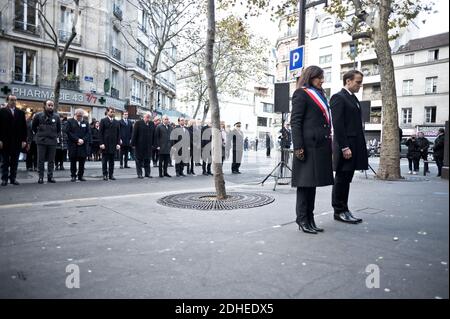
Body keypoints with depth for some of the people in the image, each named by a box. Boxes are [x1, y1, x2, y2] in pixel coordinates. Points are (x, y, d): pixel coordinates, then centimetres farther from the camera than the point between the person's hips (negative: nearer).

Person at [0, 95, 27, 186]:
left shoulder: (20, 112, 10)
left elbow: (24, 127, 8)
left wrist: (24, 140, 1)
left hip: (17, 142, 2)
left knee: (15, 161, 6)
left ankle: (13, 178, 12)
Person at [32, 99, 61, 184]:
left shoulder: (56, 117, 5)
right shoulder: (38, 116, 0)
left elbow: (59, 129, 17)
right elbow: (34, 127, 12)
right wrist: (39, 134, 10)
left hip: (53, 141, 2)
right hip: (41, 141, -2)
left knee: (51, 160, 6)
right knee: (41, 160, 1)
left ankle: (50, 176, 13)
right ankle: (41, 177, 8)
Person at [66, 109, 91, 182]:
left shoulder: (86, 122, 15)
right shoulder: (70, 121, 6)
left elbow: (88, 133, 7)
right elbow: (68, 132, -5)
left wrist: (83, 140, -9)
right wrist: (77, 140, -12)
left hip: (83, 145, 2)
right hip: (73, 145, -2)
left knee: (82, 161, 2)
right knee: (73, 161, 2)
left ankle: (81, 175, 10)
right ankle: (73, 176, 9)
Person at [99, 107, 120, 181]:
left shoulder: (117, 122, 11)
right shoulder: (103, 121, 1)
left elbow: (118, 134, 10)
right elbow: (101, 133, -3)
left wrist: (118, 143, 1)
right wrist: (101, 143, -11)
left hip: (113, 144, 3)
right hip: (105, 144, -3)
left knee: (112, 160, 7)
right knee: (105, 160, 3)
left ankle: (111, 174, 13)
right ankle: (105, 175, 9)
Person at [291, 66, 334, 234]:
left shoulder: (320, 95, 24)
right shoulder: (301, 94, -2)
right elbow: (295, 121, -10)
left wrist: (329, 144, 16)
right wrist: (298, 147, -18)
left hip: (320, 145, 8)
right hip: (308, 145, -8)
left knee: (312, 182, 10)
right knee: (305, 182, -4)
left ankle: (310, 219, 16)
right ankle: (302, 220, 4)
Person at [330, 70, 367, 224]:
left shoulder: (354, 98, 20)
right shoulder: (338, 97, -8)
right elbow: (338, 124, -16)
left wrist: (360, 147, 14)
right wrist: (344, 147, -20)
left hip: (355, 146, 9)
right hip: (345, 146, -9)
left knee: (346, 180, 12)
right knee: (341, 180, 0)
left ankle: (344, 210, 20)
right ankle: (339, 211, 10)